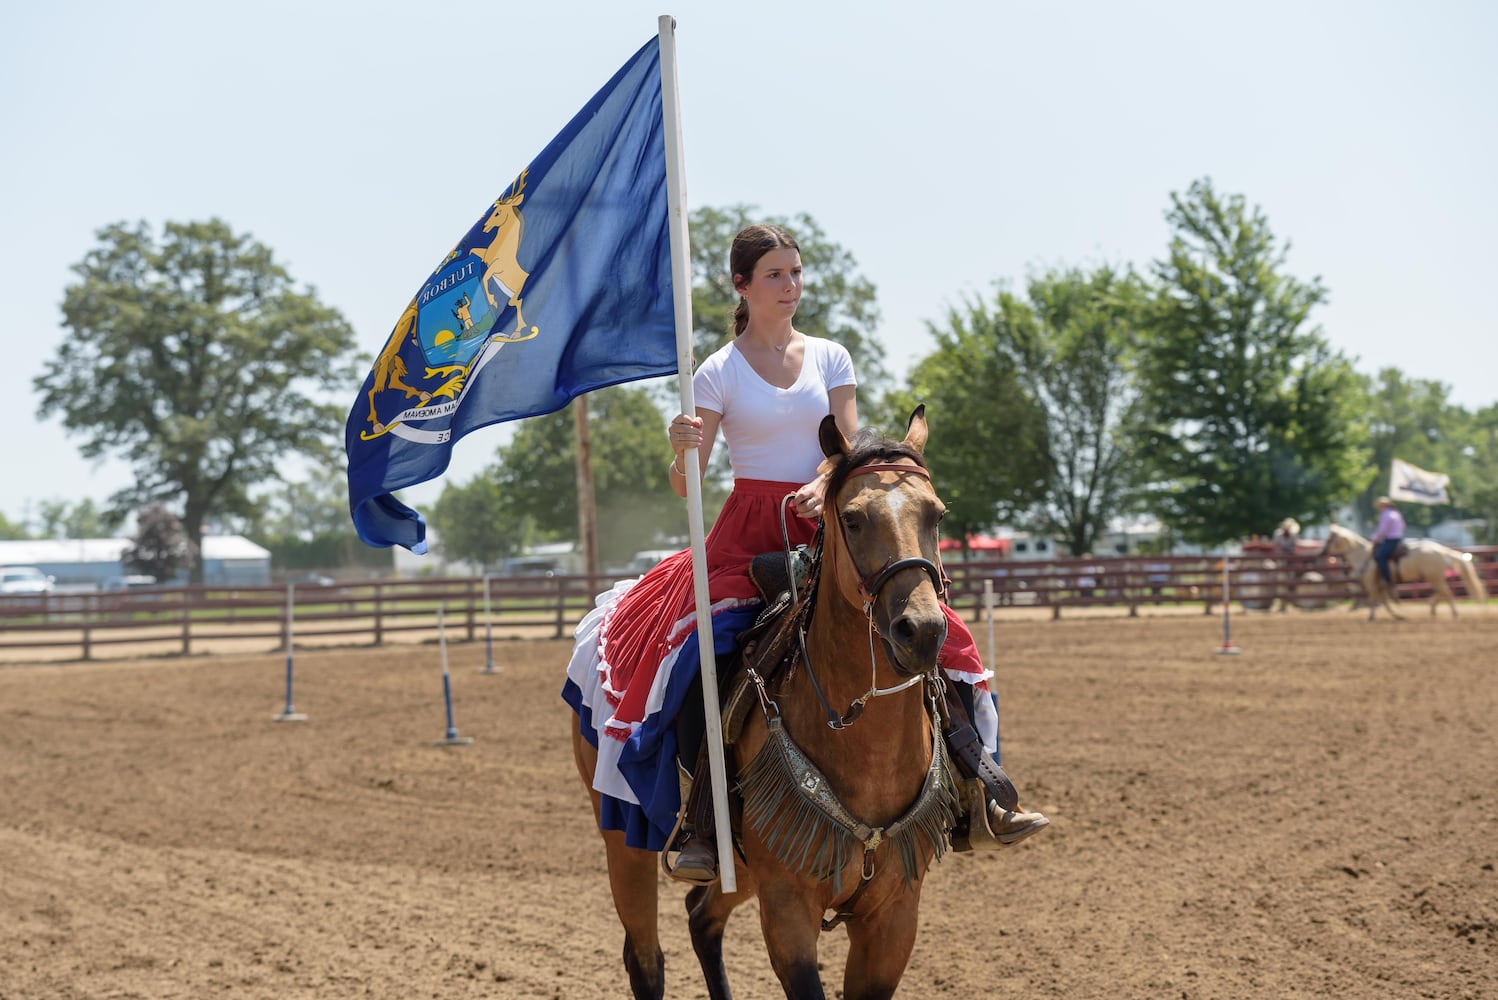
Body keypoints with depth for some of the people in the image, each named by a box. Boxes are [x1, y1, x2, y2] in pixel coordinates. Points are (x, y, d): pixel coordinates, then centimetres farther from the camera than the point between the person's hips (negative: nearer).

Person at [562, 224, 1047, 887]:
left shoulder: (830, 358, 10)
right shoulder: (720, 373, 1)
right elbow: (685, 486, -4)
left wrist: (824, 487, -21)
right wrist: (682, 451, -27)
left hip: (825, 527, 3)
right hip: (750, 531, -3)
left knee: (938, 639, -10)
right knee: (700, 651, -29)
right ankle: (691, 820, -22)